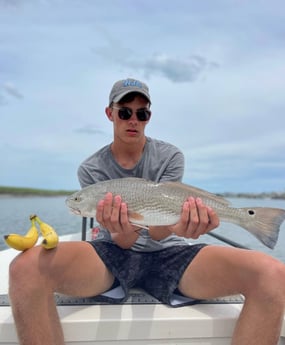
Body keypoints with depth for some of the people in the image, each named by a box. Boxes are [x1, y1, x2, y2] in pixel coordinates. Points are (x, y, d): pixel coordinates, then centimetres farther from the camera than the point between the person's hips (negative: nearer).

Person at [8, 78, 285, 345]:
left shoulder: (170, 157, 0)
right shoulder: (91, 169, 0)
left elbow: (158, 232, -10)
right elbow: (123, 241, -9)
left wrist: (178, 227, -35)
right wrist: (124, 231, -34)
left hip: (166, 253, 1)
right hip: (113, 253, 0)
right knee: (25, 268, -33)